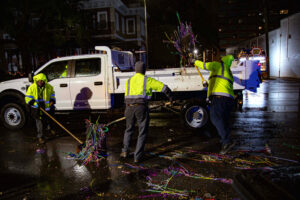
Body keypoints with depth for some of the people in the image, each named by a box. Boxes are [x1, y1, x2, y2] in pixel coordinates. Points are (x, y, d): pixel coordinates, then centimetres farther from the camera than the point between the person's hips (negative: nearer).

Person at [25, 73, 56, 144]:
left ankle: (49, 129, 52)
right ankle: (40, 136, 17)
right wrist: (37, 104, -23)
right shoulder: (32, 87, -13)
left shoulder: (49, 87, -6)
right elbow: (28, 99, -11)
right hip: (37, 109, -3)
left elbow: (52, 95, 8)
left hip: (47, 107, 3)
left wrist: (52, 101, -11)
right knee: (39, 122, 3)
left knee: (49, 119, 22)